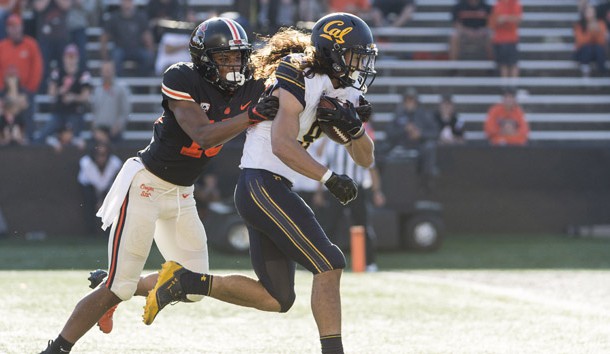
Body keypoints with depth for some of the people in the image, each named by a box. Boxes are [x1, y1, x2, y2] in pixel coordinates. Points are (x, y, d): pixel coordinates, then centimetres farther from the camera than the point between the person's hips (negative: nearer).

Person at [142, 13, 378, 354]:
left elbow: (365, 159, 16)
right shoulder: (299, 77, -12)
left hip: (272, 190, 10)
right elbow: (281, 145, -23)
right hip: (262, 183, -10)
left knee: (276, 299, 10)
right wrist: (329, 177, -29)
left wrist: (354, 127, -5)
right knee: (329, 264, -15)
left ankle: (185, 281, 14)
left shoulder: (341, 93, 15)